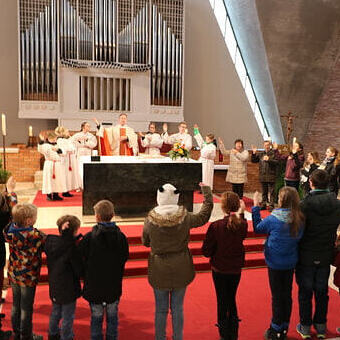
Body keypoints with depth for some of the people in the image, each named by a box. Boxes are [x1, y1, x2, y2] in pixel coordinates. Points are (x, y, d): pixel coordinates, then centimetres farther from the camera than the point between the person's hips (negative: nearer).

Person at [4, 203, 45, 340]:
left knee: (16, 304, 22)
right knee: (26, 308, 10)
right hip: (28, 277, -6)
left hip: (13, 274, 6)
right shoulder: (34, 234, -27)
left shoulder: (10, 230, -9)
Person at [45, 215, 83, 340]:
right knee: (67, 317, 11)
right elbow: (78, 269, -22)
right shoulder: (70, 246, -26)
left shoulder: (50, 242, -8)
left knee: (55, 313, 27)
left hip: (53, 286, 7)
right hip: (68, 288, -7)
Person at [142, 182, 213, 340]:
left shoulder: (150, 219, -13)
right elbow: (204, 216, 7)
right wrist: (207, 191, 16)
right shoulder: (185, 217, -11)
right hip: (180, 269, 1)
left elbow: (145, 241, 2)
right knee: (177, 309, 15)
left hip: (159, 271, -1)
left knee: (161, 310, 14)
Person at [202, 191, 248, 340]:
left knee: (222, 301, 13)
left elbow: (206, 251, -17)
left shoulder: (216, 226, -23)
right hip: (236, 269, 3)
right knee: (232, 299, 21)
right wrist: (241, 213, 8)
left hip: (219, 269, -3)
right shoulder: (243, 224, -13)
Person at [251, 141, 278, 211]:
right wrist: (254, 153, -3)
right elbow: (253, 161, 11)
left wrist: (268, 160, -26)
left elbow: (276, 162, -15)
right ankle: (263, 205, 23)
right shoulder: (260, 154, 10)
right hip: (263, 177, 5)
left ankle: (271, 206, 3)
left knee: (271, 192, -2)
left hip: (271, 177, -5)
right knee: (264, 192, 15)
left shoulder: (274, 153, -4)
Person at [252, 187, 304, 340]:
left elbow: (257, 228, -6)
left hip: (275, 263, -5)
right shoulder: (300, 219, -8)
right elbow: (298, 238, 6)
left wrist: (256, 206, -1)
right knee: (287, 295, 15)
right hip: (291, 263, 5)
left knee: (277, 297, 7)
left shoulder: (273, 219, -23)